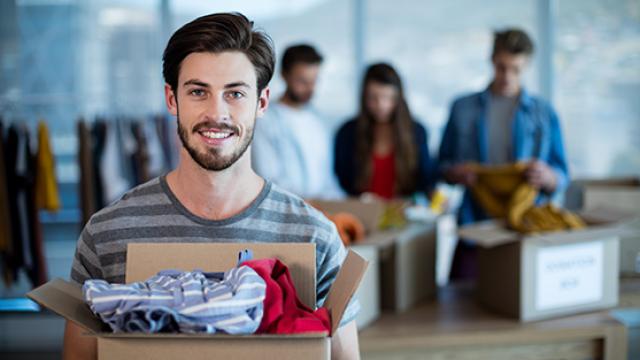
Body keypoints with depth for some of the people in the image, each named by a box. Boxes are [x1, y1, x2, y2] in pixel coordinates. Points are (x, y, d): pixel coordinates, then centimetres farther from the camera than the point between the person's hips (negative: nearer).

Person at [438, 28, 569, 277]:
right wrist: (457, 173, -11)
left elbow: (561, 179, 5)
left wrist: (547, 177, -17)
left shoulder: (544, 114, 8)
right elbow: (442, 168, 11)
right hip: (474, 227, 0)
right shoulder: (463, 108, 8)